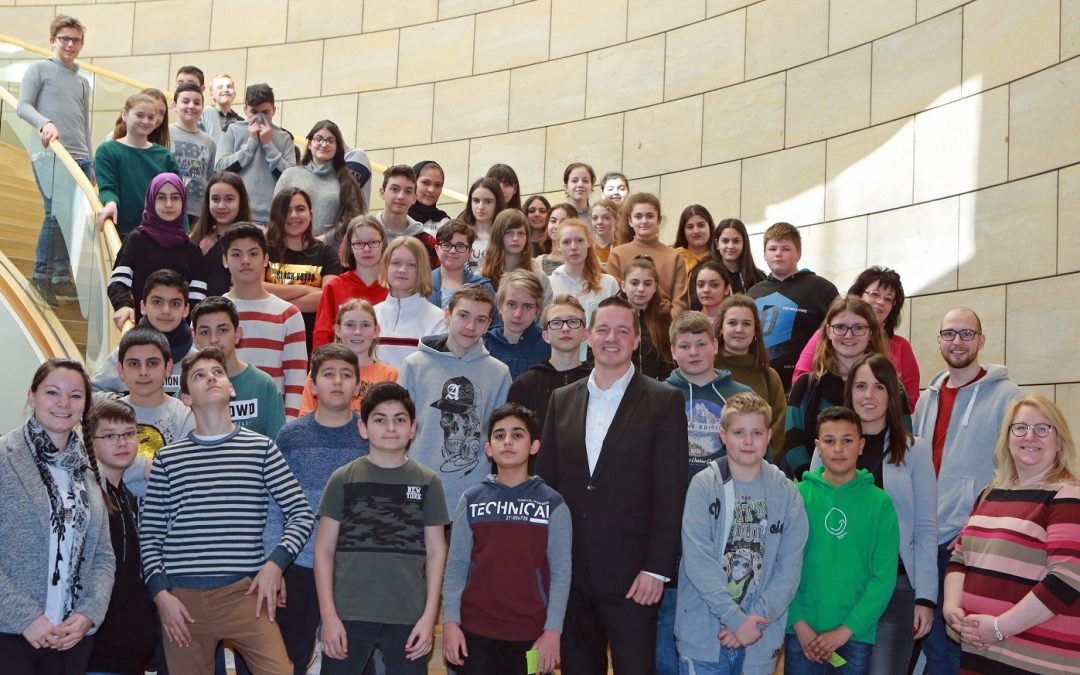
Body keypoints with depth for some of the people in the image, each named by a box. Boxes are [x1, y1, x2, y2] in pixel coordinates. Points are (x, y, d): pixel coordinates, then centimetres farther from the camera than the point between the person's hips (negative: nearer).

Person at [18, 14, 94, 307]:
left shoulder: (83, 83, 23)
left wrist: (90, 163, 21)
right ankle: (40, 276, -5)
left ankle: (61, 277, 9)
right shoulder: (39, 69, 7)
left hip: (79, 159, 6)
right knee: (56, 214, -15)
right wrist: (44, 123, -23)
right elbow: (24, 106, -4)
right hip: (50, 155, -6)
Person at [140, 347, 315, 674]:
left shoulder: (261, 448, 7)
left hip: (245, 591, -1)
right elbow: (149, 534, 9)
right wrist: (160, 593, -1)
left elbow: (301, 513, 8)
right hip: (181, 596, 1)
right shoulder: (168, 458, 9)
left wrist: (275, 562, -5)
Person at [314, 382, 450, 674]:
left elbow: (435, 551, 6)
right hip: (349, 615, -1)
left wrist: (429, 616, -1)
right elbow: (324, 550, 2)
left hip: (409, 617, 1)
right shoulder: (343, 479, 1)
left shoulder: (428, 482, 4)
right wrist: (329, 616, -5)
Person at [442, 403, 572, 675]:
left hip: (532, 635, -1)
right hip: (476, 632, 1)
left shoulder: (552, 504, 1)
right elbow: (455, 567, 5)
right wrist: (450, 621, -3)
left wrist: (553, 631, -7)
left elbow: (560, 572, -1)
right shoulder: (471, 500, 4)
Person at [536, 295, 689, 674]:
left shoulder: (664, 402, -2)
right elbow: (545, 481, 11)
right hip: (570, 571, 4)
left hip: (631, 575, -4)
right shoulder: (562, 400, 10)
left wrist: (656, 569, -12)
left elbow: (670, 493, -7)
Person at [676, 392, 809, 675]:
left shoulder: (786, 493, 3)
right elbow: (698, 560, -12)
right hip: (703, 638, -2)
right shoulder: (704, 485, -5)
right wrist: (736, 619, -15)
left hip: (761, 641, 2)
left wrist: (756, 619, -11)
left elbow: (789, 568, -1)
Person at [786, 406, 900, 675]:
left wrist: (846, 629, -11)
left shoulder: (880, 503, -1)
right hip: (801, 632, 0)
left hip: (857, 635, 0)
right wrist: (800, 623, -10)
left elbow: (885, 576, -4)